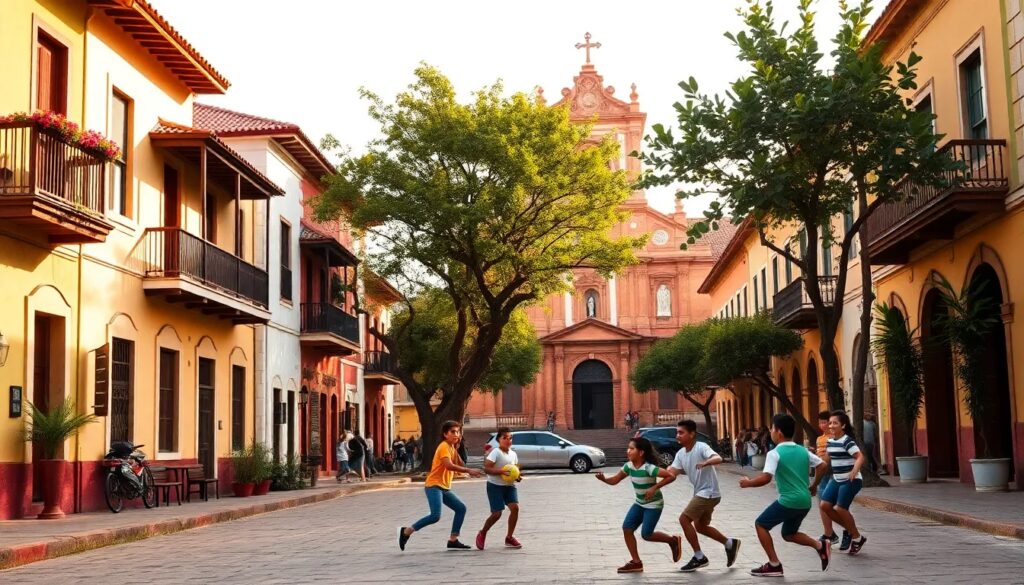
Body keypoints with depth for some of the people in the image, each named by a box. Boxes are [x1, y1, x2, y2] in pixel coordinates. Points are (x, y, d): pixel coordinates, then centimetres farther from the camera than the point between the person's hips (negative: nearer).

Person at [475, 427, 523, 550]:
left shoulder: (513, 454, 7)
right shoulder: (495, 453, -13)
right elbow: (487, 469, -20)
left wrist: (517, 477, -2)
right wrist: (501, 471, -32)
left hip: (509, 485, 6)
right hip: (495, 485, -6)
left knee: (515, 507, -14)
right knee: (497, 513, -8)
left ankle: (509, 537, 1)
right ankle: (482, 533, 20)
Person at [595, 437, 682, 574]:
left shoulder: (649, 468, -28)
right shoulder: (628, 466, -7)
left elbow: (671, 476, -28)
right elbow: (615, 480, -1)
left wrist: (654, 487, -30)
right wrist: (603, 479, -22)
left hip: (653, 505, -7)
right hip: (639, 503, 7)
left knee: (646, 535, -8)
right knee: (627, 528, -4)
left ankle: (673, 541, 18)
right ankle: (636, 562, 4)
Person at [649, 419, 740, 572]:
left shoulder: (701, 447, -17)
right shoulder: (680, 453, 6)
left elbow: (718, 458, -33)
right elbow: (671, 473, -1)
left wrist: (705, 463, -53)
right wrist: (654, 487, -15)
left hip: (709, 492, -9)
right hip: (701, 493, 9)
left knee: (684, 519, -12)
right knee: (700, 526, 19)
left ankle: (699, 558, -2)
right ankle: (730, 544, 33)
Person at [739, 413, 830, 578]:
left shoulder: (775, 453, -10)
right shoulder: (802, 450, 11)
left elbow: (766, 478, -20)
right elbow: (823, 466, 12)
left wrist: (748, 483, -4)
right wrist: (814, 486, 22)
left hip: (789, 501, -8)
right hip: (805, 502, 8)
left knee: (761, 524, 9)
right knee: (789, 534, 24)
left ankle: (774, 565, 4)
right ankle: (821, 545, 4)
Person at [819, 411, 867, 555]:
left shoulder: (847, 441, -16)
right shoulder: (830, 441, 8)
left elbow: (860, 457, -26)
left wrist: (854, 471, -40)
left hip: (850, 480, -8)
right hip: (836, 479, 8)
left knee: (840, 509, -12)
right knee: (825, 505, -2)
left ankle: (857, 538, 10)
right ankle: (848, 529, 17)